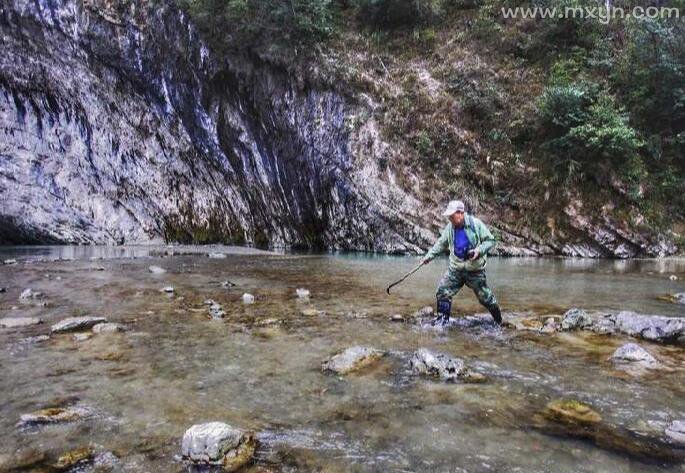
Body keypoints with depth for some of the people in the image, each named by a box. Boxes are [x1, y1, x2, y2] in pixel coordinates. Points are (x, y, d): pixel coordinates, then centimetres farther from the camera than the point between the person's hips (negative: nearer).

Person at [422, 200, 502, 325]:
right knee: (442, 292, -3)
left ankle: (499, 321, 28)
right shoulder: (449, 227, 0)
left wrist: (479, 251, -23)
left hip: (475, 269, -4)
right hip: (455, 269, 4)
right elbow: (441, 244, 10)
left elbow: (490, 240, -7)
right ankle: (442, 321, 11)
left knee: (485, 297, 6)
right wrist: (429, 256, 2)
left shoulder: (476, 224, -13)